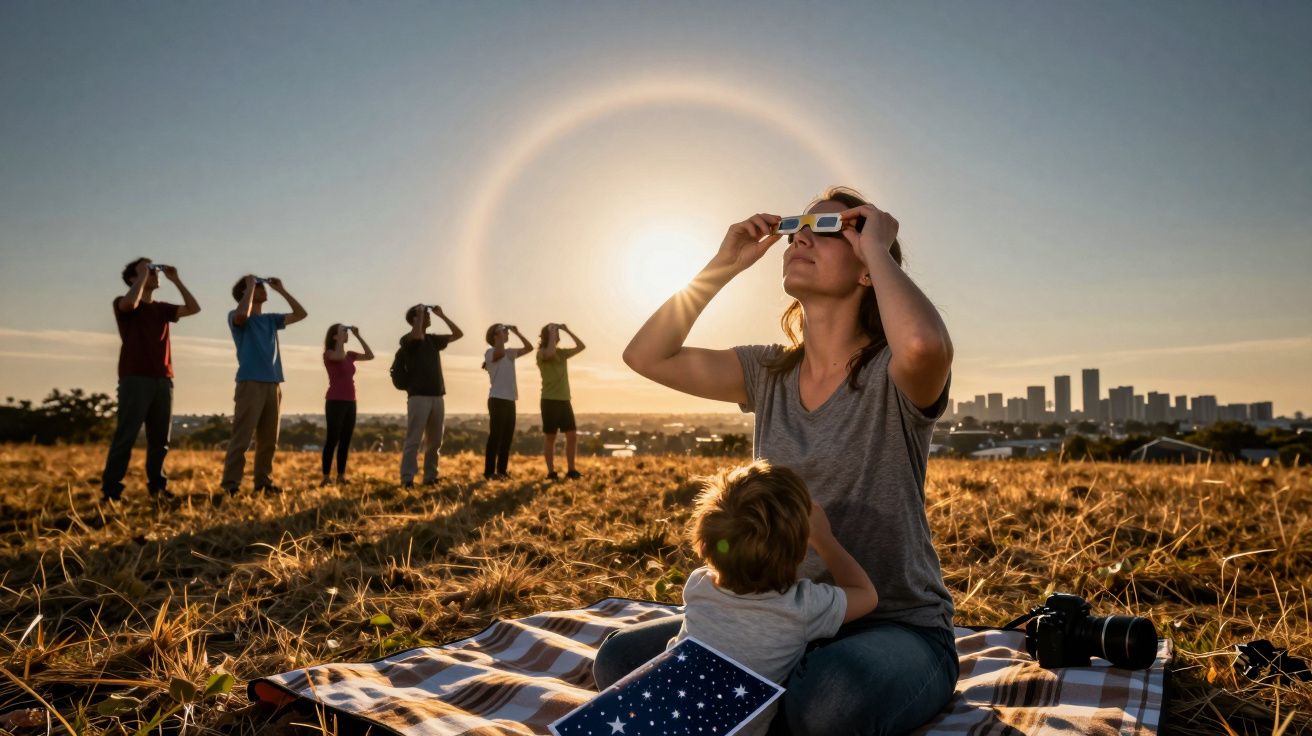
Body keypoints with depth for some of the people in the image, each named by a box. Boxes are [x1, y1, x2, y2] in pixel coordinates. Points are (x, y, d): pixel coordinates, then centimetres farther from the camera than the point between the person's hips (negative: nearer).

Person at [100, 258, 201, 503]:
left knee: (160, 439, 6)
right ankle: (110, 489, -6)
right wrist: (142, 275, -8)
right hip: (135, 379, -5)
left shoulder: (162, 308, 19)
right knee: (126, 436, -9)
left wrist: (175, 280, 8)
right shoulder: (123, 304, 3)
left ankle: (157, 487, 15)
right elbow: (131, 302, -21)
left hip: (163, 380, 6)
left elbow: (194, 308, 10)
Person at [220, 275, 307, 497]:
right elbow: (242, 314, -22)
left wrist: (281, 290, 14)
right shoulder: (235, 317, 2)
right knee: (242, 438, -11)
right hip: (250, 383, -6)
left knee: (269, 439, 7)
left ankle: (263, 481, 14)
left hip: (273, 385, 6)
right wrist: (250, 286, -9)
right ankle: (230, 485, -9)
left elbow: (300, 314, 19)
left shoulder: (271, 320, 19)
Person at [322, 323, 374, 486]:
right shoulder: (329, 353, -4)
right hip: (335, 401, -7)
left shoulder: (350, 355, 14)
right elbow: (340, 356, -26)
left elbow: (370, 356, 8)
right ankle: (326, 477, -5)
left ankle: (341, 476, 9)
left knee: (345, 441, 6)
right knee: (332, 439, -7)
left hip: (350, 402, 7)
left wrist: (358, 336, 6)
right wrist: (340, 336, -14)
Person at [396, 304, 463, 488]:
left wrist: (442, 315, 14)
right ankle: (407, 479, -6)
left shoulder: (433, 340, 16)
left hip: (437, 397, 6)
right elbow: (417, 335, -28)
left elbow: (458, 334, 20)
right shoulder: (407, 340, -4)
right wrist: (419, 313, -13)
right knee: (414, 441, -8)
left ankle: (430, 477, 17)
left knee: (434, 442, 9)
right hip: (418, 396, -6)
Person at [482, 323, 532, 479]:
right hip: (497, 399, -8)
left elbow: (529, 348, 18)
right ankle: (489, 472, -7)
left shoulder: (510, 354, 17)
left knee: (507, 437, 8)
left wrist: (517, 332, 10)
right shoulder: (490, 353, -6)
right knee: (496, 436, -9)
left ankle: (502, 470, 14)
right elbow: (500, 352, -29)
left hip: (510, 400, 8)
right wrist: (501, 334, -17)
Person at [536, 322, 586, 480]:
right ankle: (551, 472, 3)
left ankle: (571, 470, 9)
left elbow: (581, 346, 13)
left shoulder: (562, 353, 14)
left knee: (572, 435, 3)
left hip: (565, 400, 6)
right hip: (550, 401, -6)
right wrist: (552, 333, -16)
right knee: (550, 437, -1)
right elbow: (550, 353, -28)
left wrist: (568, 331, 5)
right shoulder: (541, 353, -5)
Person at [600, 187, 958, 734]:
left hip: (898, 629, -5)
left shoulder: (892, 375, -12)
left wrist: (879, 246, -21)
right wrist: (723, 266, -2)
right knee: (622, 660, -10)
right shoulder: (769, 374, 5)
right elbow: (645, 356, 2)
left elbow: (925, 343, -38)